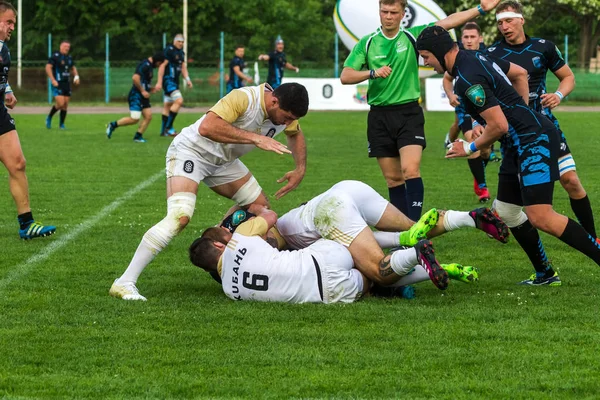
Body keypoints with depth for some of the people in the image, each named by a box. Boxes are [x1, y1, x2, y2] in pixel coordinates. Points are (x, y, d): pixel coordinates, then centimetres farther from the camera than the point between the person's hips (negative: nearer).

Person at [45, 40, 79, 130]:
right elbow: (48, 67, -13)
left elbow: (73, 68, 29)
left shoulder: (69, 58, 14)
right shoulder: (55, 56, -9)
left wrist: (76, 76, 12)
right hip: (57, 83, -7)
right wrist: (53, 80, -20)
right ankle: (49, 118, 7)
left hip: (66, 83, 7)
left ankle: (62, 124, 15)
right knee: (60, 103, -16)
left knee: (65, 104, 5)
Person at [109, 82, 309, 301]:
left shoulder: (284, 111, -7)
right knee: (180, 216, -26)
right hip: (190, 151, -9)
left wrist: (300, 169, 1)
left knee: (260, 206, 8)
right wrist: (255, 138, -46)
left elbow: (296, 134, 17)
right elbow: (207, 127, -47)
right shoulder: (244, 99, -33)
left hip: (223, 160, 9)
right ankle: (125, 283, -27)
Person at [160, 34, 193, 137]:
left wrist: (187, 79, 8)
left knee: (168, 105, 13)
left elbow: (183, 67, 22)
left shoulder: (181, 53, 15)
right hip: (168, 80, -9)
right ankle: (168, 127, -16)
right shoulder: (168, 50, -12)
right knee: (179, 101, -20)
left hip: (175, 81, 9)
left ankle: (164, 130, 18)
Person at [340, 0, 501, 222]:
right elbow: (345, 76, -3)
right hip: (379, 116, 2)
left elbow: (447, 22, -7)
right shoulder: (366, 43, 3)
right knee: (393, 178, 6)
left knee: (410, 170, -18)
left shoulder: (413, 36, 1)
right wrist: (372, 72, -19)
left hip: (409, 113, -2)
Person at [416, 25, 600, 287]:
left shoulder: (468, 80, -20)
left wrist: (470, 148, -6)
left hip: (535, 140, -11)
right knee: (506, 212, 14)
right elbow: (520, 74, 25)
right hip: (520, 144, 11)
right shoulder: (476, 58, 11)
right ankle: (545, 275, 21)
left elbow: (499, 125, -22)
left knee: (540, 218, -19)